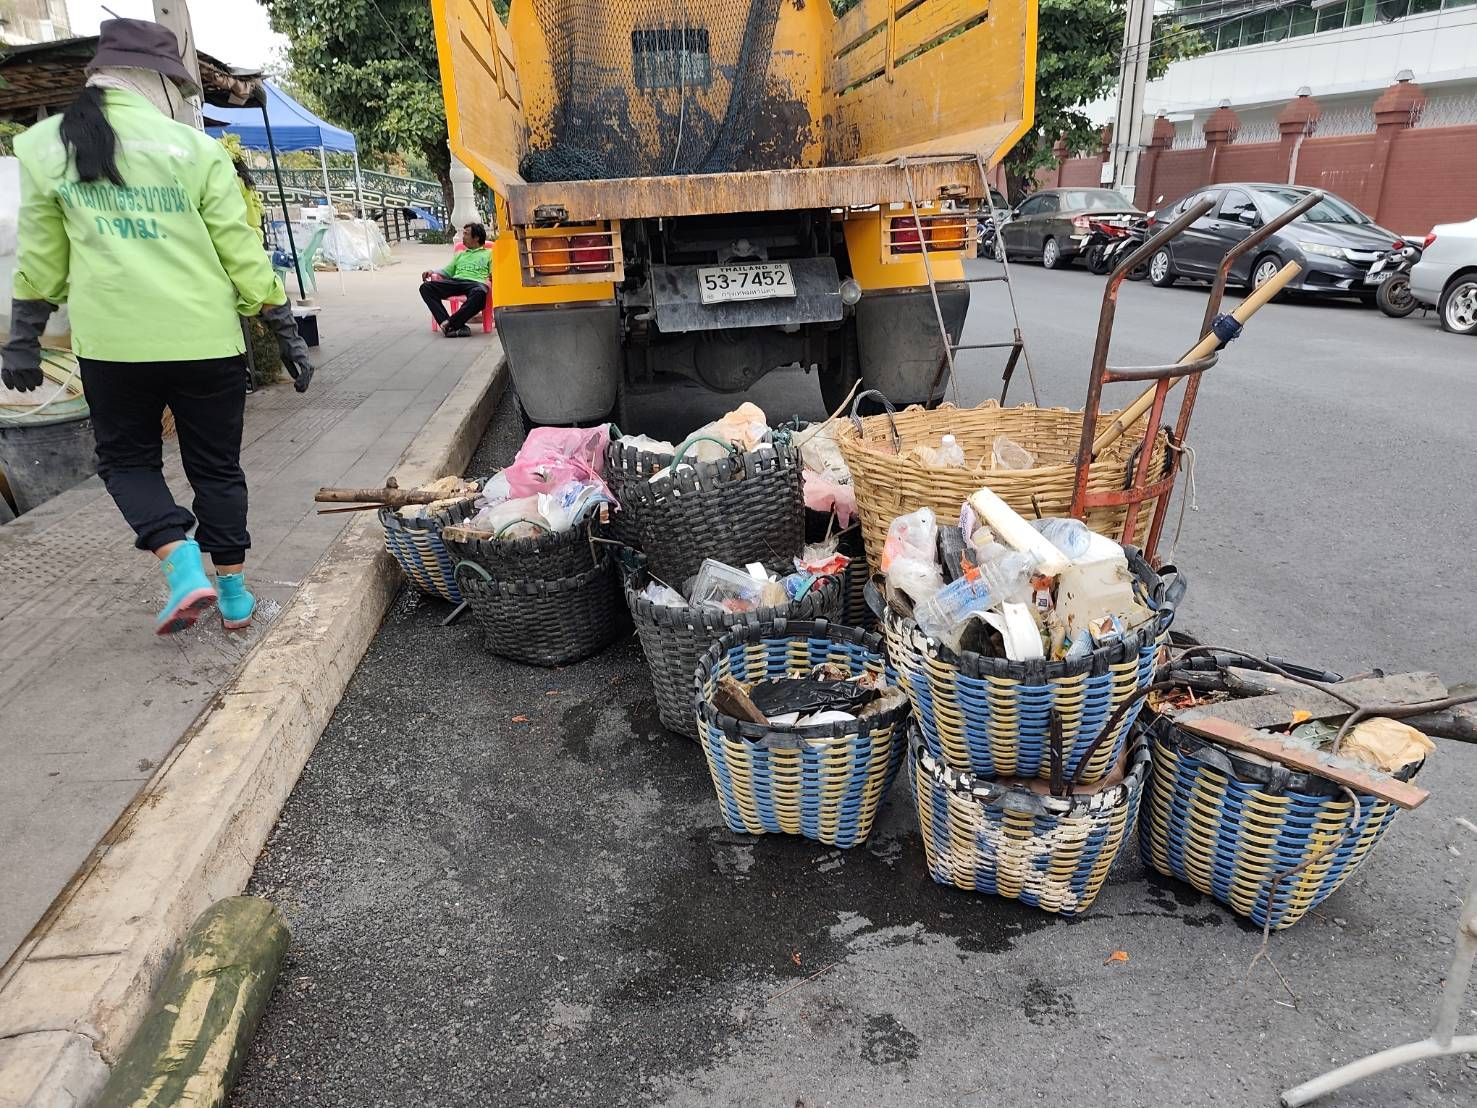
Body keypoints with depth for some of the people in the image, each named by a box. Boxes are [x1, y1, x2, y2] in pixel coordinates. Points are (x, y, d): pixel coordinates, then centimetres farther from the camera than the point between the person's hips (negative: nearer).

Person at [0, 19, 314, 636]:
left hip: (113, 341, 1)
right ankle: (233, 591, 18)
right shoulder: (194, 146, 0)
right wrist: (285, 330, 4)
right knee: (216, 465, 13)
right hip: (206, 338, 0)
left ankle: (183, 564, -3)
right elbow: (241, 249, -2)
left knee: (127, 459, 18)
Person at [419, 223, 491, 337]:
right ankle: (457, 326, -36)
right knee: (426, 287, -22)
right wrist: (432, 271, 11)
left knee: (480, 293, -44)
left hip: (475, 283, -5)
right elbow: (447, 271, 30)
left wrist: (489, 281, -14)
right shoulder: (460, 254, 36)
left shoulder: (489, 253, 21)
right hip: (455, 282, 5)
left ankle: (449, 324, -37)